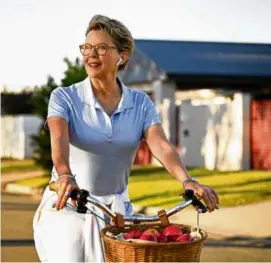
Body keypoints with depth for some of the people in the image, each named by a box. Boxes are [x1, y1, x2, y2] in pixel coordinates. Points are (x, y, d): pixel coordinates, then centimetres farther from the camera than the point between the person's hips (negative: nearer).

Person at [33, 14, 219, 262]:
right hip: (67, 205, -2)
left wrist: (188, 181, -35)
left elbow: (161, 145, -16)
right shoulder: (64, 97, -7)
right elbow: (59, 138, -25)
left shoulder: (141, 104, 0)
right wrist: (65, 176, -47)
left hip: (117, 207, 3)